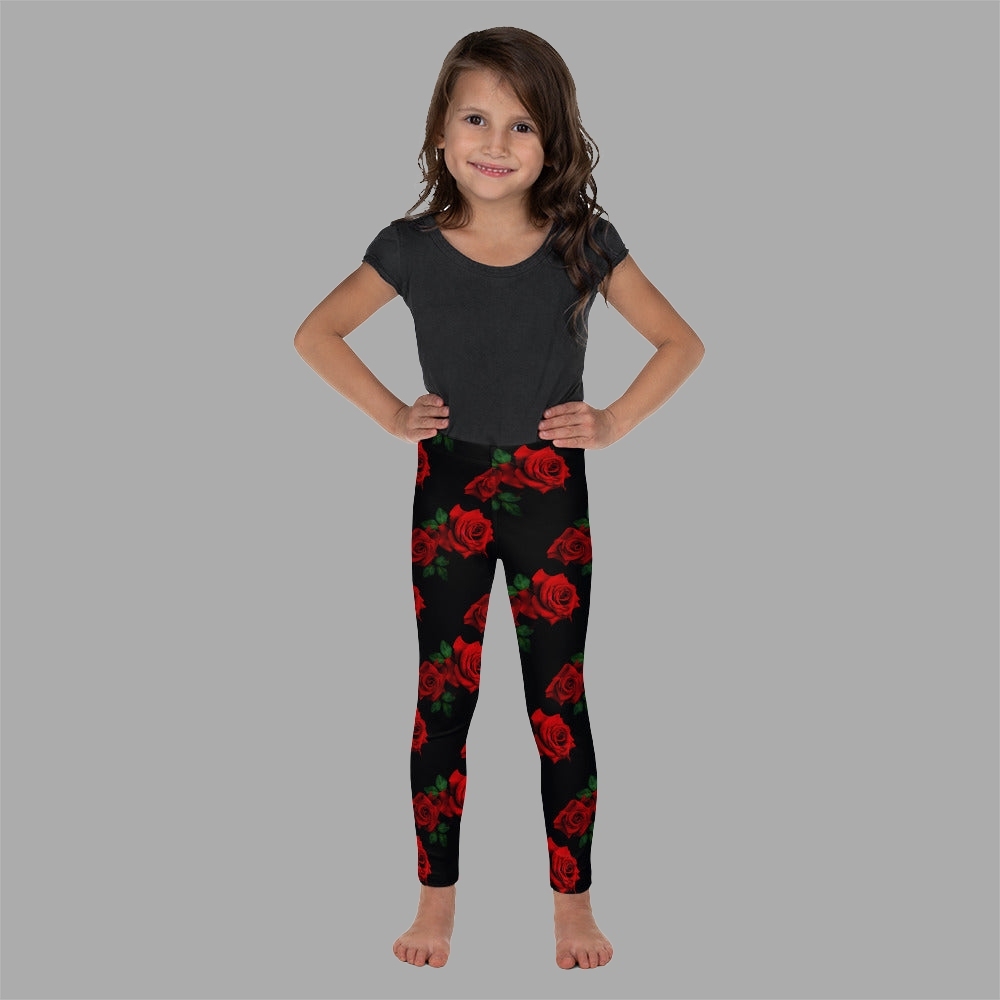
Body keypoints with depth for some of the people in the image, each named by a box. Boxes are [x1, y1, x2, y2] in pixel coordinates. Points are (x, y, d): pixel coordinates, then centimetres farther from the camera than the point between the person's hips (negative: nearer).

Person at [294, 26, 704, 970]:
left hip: (550, 494, -1)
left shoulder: (582, 244, -7)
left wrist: (614, 421, -7)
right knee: (441, 698, 9)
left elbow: (681, 343, 2)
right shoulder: (413, 247, -6)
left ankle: (572, 899, 23)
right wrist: (391, 412, -1)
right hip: (448, 490, 1)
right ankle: (436, 897, 24)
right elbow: (316, 334, 7)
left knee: (558, 702, 7)